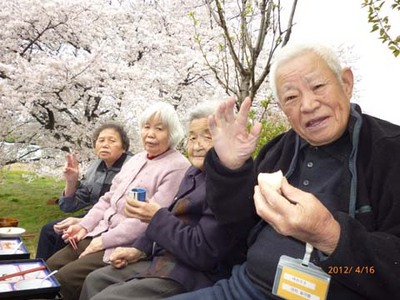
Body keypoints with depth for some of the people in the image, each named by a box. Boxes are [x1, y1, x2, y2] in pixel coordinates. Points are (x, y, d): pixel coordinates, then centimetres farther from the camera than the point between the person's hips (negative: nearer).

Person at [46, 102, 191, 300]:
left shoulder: (177, 168, -14)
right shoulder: (137, 159, 14)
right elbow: (108, 199, 16)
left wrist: (105, 241, -17)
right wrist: (85, 225, 2)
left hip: (130, 245, -8)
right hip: (102, 232, 8)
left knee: (65, 278, -14)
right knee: (50, 268, 2)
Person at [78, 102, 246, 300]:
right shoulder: (195, 172, 10)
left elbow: (202, 252, -25)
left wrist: (156, 216, -16)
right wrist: (138, 249, 7)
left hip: (192, 276, -9)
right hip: (164, 259, 10)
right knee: (95, 280, 13)